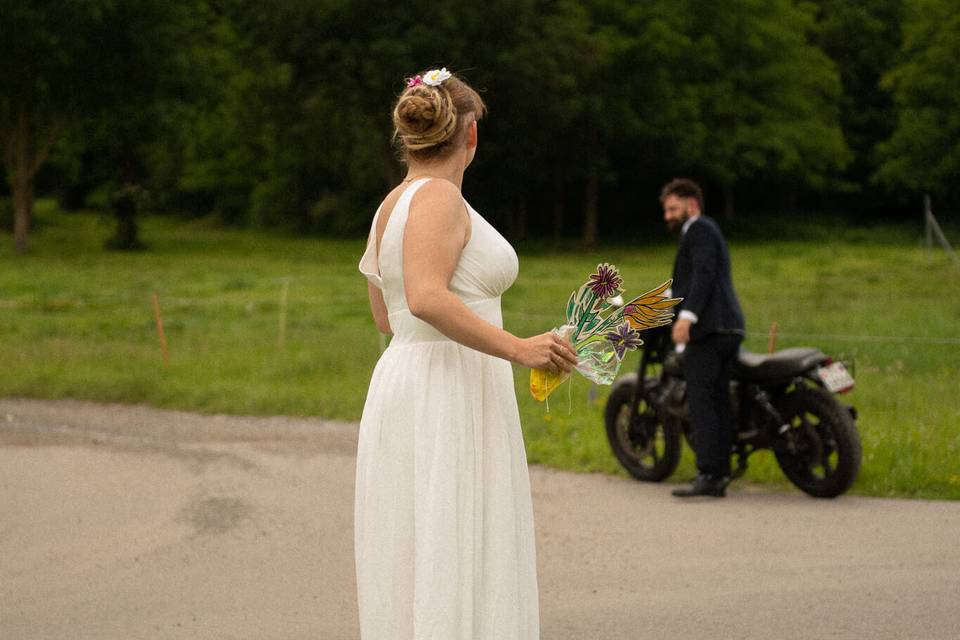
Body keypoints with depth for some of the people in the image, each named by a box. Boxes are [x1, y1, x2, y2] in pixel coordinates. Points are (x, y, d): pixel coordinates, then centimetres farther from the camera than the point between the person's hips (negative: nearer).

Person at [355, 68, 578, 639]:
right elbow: (426, 299, -26)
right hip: (448, 399, -10)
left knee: (417, 577, 11)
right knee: (450, 576, -9)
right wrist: (517, 348, -24)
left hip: (407, 387, 10)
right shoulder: (438, 197, -12)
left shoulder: (393, 204, 15)